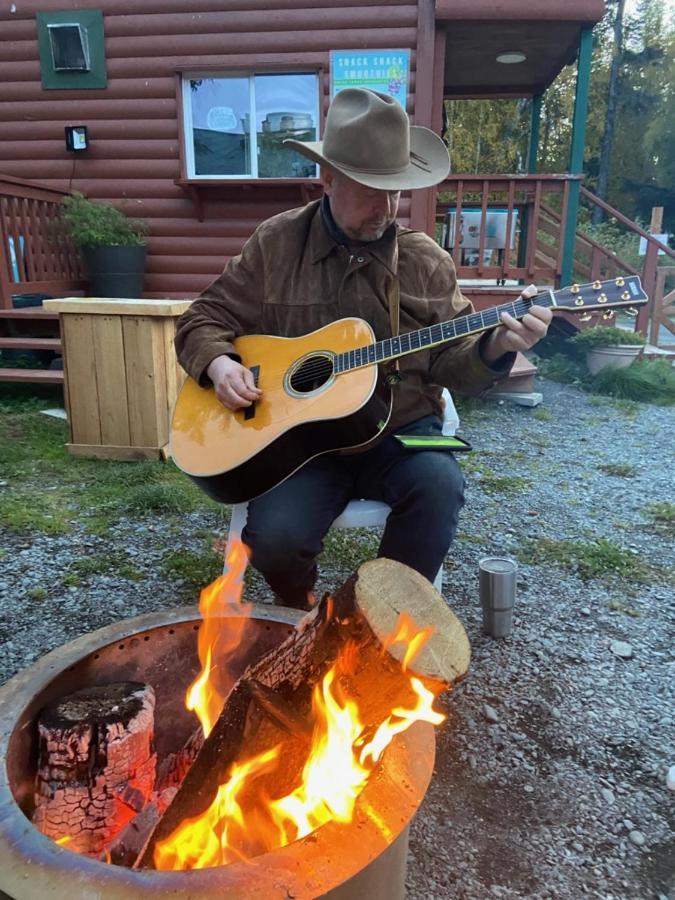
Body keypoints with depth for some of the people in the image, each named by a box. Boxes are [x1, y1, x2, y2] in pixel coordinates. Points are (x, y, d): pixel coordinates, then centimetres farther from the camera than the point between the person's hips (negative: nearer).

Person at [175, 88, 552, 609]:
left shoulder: (426, 260, 5)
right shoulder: (276, 243, 2)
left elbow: (449, 363, 5)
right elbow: (204, 320, 9)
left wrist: (495, 348, -16)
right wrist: (219, 364, -12)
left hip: (400, 431, 1)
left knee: (439, 484, -31)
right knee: (276, 537, -26)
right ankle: (303, 617, 13)